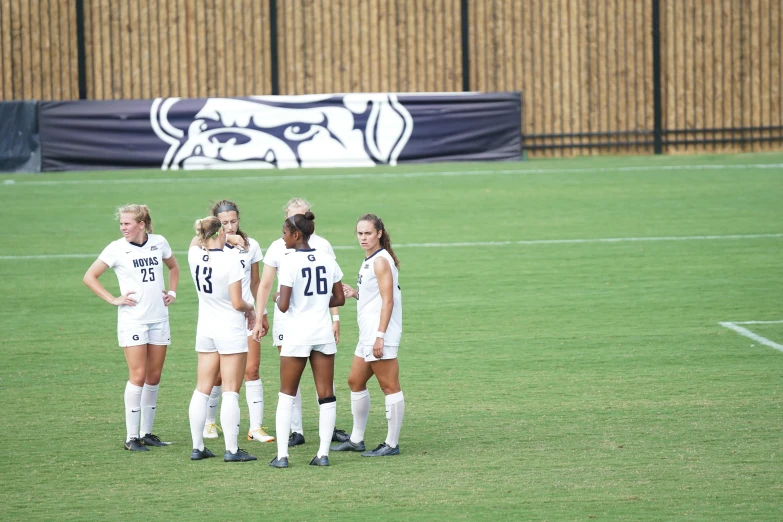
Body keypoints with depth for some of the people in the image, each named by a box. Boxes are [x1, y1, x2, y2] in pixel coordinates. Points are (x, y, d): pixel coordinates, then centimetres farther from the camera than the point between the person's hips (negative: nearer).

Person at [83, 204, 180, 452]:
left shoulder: (159, 242, 3)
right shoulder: (117, 248, -7)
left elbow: (173, 266, 24)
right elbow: (89, 277, -4)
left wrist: (172, 292, 11)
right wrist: (113, 299, -10)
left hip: (159, 318, 4)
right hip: (132, 319, -4)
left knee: (154, 377, 7)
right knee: (138, 376, -9)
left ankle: (146, 432, 17)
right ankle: (131, 437, -5)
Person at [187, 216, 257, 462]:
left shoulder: (194, 255, -2)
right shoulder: (230, 260, -18)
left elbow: (196, 241, 25)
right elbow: (237, 303, -16)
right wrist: (250, 307, 3)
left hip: (205, 330, 6)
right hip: (230, 331, -6)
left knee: (202, 390, 10)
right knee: (231, 393, -2)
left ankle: (197, 447, 13)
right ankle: (232, 449, -2)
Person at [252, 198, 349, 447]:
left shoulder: (322, 245, 3)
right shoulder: (278, 247, 1)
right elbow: (265, 286, 4)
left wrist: (335, 317, 2)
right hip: (286, 317, 0)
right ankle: (296, 431, 6)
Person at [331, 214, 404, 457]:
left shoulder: (380, 261, -13)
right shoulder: (369, 261, 15)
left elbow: (387, 300, -19)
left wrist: (380, 335, -24)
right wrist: (355, 294, 7)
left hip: (380, 336, -11)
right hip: (367, 336, 11)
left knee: (389, 387, -4)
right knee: (355, 382, 17)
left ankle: (392, 444, 0)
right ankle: (356, 439, 27)